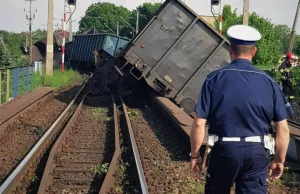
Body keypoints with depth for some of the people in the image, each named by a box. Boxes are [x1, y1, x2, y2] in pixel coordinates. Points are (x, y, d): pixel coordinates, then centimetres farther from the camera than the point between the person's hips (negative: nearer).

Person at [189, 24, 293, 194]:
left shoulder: (214, 79, -6)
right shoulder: (269, 82, -1)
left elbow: (199, 124, -9)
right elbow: (283, 128, -1)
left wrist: (195, 155, 4)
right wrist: (279, 160, 11)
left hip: (224, 150, -1)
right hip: (257, 153, 1)